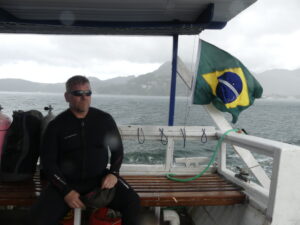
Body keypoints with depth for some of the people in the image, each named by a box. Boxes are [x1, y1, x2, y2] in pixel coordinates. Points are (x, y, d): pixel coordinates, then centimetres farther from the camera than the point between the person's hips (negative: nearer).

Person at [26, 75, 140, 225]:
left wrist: (113, 173, -8)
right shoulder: (56, 126, -4)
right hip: (67, 182, 0)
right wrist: (66, 191, -12)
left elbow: (117, 149, 8)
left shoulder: (105, 119, -1)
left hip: (100, 178, 1)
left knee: (132, 202, -21)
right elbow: (48, 161, -2)